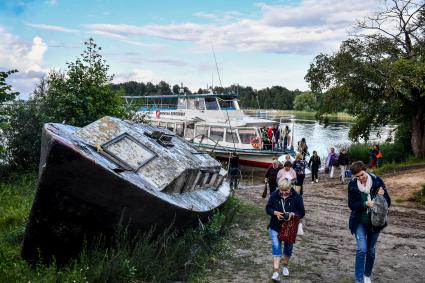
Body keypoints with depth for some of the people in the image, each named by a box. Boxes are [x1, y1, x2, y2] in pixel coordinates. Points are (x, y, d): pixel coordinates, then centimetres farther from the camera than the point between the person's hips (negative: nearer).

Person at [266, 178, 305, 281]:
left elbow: (302, 213, -8)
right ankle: (276, 272, -7)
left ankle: (285, 266, 41)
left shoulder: (296, 197, -13)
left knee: (288, 247, 16)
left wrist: (293, 214, -28)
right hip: (275, 227, 0)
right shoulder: (274, 195, -10)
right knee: (276, 247, -8)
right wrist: (275, 212, -22)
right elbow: (268, 208, -1)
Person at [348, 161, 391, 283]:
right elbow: (351, 204, -10)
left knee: (371, 250, 13)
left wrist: (382, 195, -27)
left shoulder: (377, 181, -11)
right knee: (361, 249, -13)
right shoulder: (352, 185, -10)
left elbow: (388, 202, -5)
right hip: (360, 222, -1)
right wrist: (365, 204, -26)